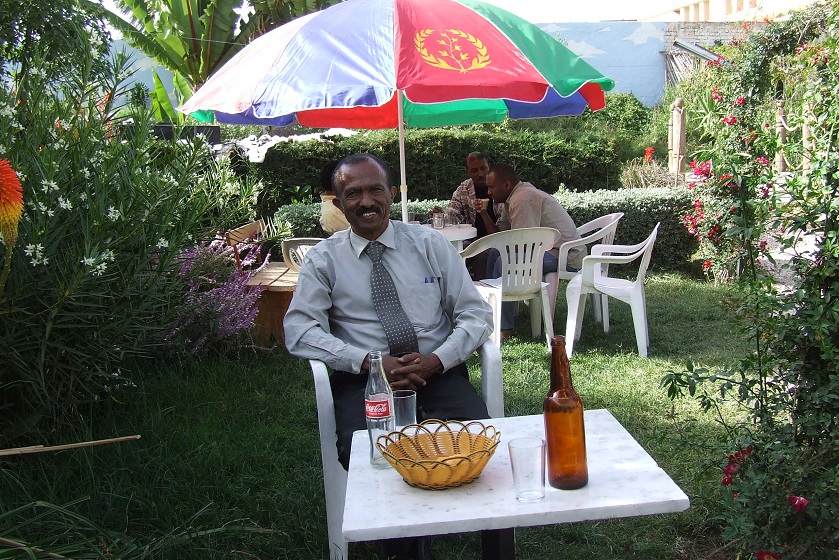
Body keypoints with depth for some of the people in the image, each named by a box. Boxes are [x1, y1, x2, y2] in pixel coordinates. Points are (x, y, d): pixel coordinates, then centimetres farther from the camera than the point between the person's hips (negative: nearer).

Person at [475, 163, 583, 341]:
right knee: (495, 254, 16)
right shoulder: (511, 199, 13)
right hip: (548, 248, 11)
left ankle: (505, 328, -16)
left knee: (504, 263, -23)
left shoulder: (523, 200, -20)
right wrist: (484, 214, 3)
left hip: (565, 255, -11)